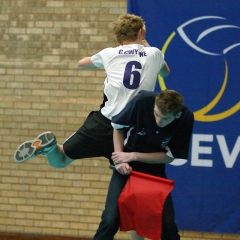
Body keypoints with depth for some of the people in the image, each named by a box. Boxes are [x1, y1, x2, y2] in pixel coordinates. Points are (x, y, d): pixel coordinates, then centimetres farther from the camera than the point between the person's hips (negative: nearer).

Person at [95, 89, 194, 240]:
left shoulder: (186, 118, -22)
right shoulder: (143, 100, -25)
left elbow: (169, 156, -12)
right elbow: (118, 127, -6)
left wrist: (133, 156, -20)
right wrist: (120, 157, -18)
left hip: (154, 169, 1)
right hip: (127, 166, -1)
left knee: (167, 224, -6)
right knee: (111, 220, -14)